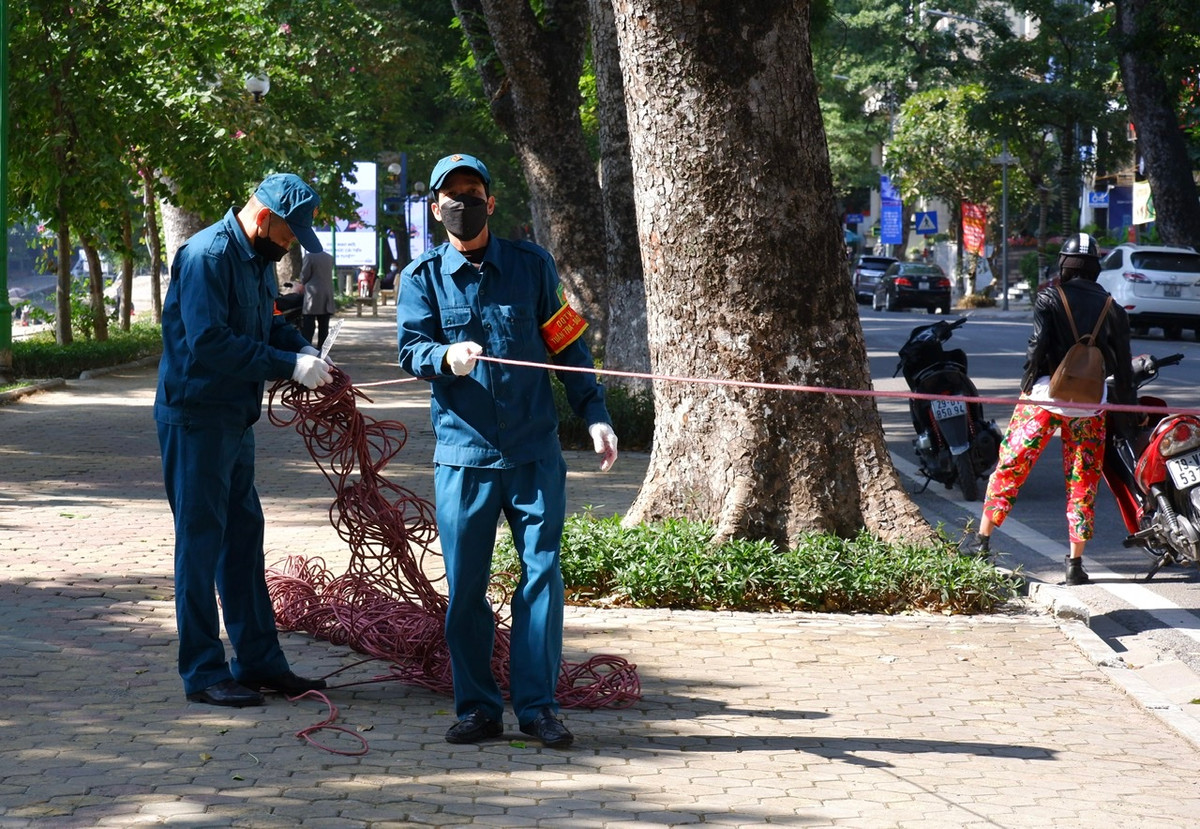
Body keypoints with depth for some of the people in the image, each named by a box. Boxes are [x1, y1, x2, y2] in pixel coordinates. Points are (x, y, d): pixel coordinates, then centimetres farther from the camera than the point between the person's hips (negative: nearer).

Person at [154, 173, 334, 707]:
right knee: (201, 542, -4)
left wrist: (306, 352, 0)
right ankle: (203, 674, 2)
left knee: (244, 538, 14)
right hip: (196, 418, -10)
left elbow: (271, 324, 21)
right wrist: (290, 366, -25)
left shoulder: (259, 259, 11)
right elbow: (209, 342, -27)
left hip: (235, 419, 10)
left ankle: (259, 661, 22)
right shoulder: (209, 256, -19)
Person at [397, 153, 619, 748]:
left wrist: (595, 415, 3)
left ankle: (537, 705, 4)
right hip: (462, 452, 0)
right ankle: (477, 708, 12)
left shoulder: (532, 265, 8)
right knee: (464, 585, 2)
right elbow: (411, 349, -4)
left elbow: (567, 343, 11)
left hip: (534, 450, 0)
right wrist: (446, 356, -26)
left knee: (541, 573, -3)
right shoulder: (422, 277, 6)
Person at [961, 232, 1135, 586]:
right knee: (1083, 483, 8)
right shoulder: (1111, 308, 7)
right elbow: (1122, 365, 8)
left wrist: (1027, 382, -2)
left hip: (1046, 395, -2)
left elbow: (1039, 342, -14)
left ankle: (982, 539, 12)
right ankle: (1075, 563, 7)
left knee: (1010, 466, 8)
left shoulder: (1050, 297, -2)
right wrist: (1126, 411, 14)